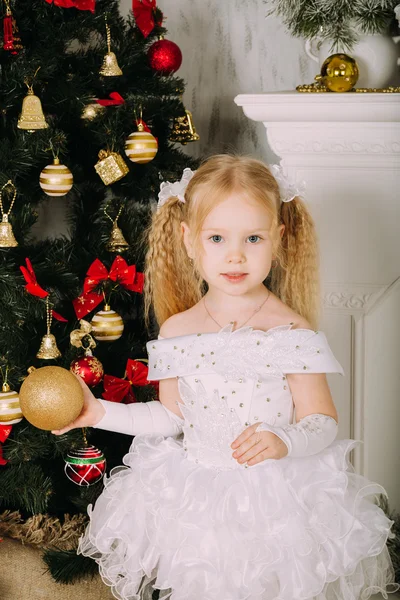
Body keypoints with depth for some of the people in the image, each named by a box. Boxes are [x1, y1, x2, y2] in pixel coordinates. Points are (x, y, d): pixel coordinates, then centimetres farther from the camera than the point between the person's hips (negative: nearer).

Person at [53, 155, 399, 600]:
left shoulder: (291, 331, -12)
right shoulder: (176, 331, -1)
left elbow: (323, 421, -11)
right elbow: (173, 416, 10)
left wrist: (284, 442, -30)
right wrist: (100, 412, 5)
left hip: (275, 497, -3)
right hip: (193, 495, 3)